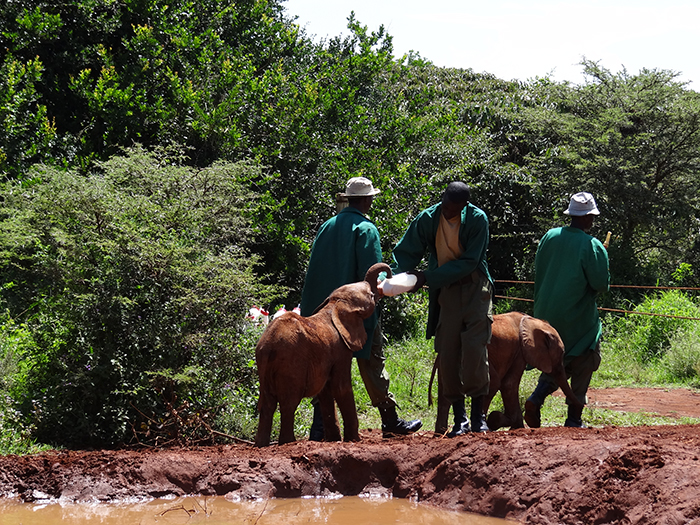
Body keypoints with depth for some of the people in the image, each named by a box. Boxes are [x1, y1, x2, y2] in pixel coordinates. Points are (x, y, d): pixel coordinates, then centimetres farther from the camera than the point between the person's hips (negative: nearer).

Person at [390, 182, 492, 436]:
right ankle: (459, 418, 7)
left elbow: (468, 262, -16)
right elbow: (406, 253, 3)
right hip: (445, 291, 3)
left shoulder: (477, 219, -13)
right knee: (447, 355, -1)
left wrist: (427, 277, -22)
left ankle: (478, 415, -3)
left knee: (474, 349, -13)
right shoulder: (427, 219, -4)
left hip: (474, 288, -3)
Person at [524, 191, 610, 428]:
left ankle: (536, 398, -4)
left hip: (546, 313, 5)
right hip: (578, 318, -5)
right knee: (582, 365, 8)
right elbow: (601, 284, -15)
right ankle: (574, 419, 6)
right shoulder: (592, 246, -15)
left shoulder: (549, 237, 1)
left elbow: (537, 272, 10)